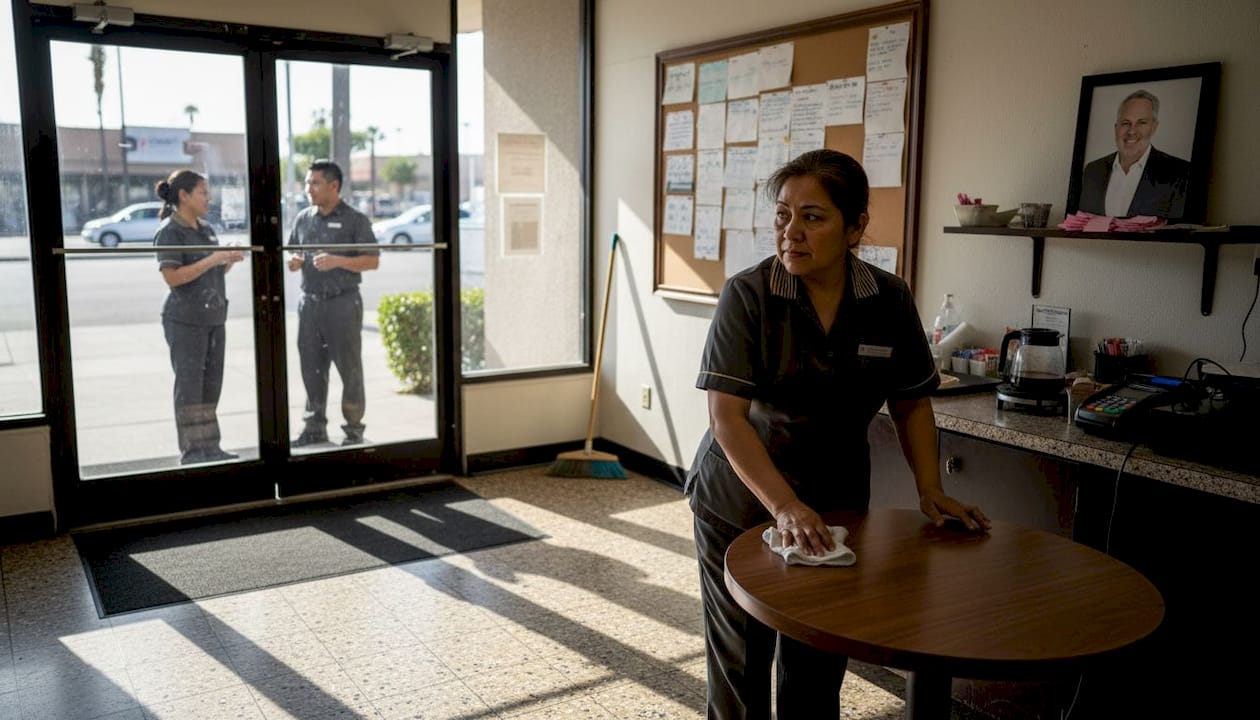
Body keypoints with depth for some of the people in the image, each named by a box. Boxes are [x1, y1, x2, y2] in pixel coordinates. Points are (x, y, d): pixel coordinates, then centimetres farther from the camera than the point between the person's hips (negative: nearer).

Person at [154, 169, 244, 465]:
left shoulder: (206, 228, 14)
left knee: (211, 383, 9)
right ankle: (190, 450, 5)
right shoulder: (169, 232, -9)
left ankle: (209, 447, 16)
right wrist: (211, 260, -21)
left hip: (214, 318, 8)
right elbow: (172, 276, -18)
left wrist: (230, 260, 0)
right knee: (189, 384, -2)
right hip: (185, 321, -8)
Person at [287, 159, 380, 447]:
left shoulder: (354, 219, -3)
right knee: (311, 367, 9)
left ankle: (354, 429, 10)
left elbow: (373, 260, -7)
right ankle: (315, 426, 20)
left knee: (349, 367, 1)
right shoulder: (303, 219, 12)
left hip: (343, 302, -5)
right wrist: (294, 262, -2)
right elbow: (293, 253, 21)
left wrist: (337, 261, -19)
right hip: (310, 302, 5)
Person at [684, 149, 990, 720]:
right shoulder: (748, 295, -18)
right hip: (740, 497, -3)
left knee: (819, 661, 14)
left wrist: (931, 492, -5)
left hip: (837, 499, 3)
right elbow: (726, 416, -24)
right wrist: (785, 506, -33)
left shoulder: (890, 300, -7)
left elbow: (911, 404, 5)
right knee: (742, 653, 12)